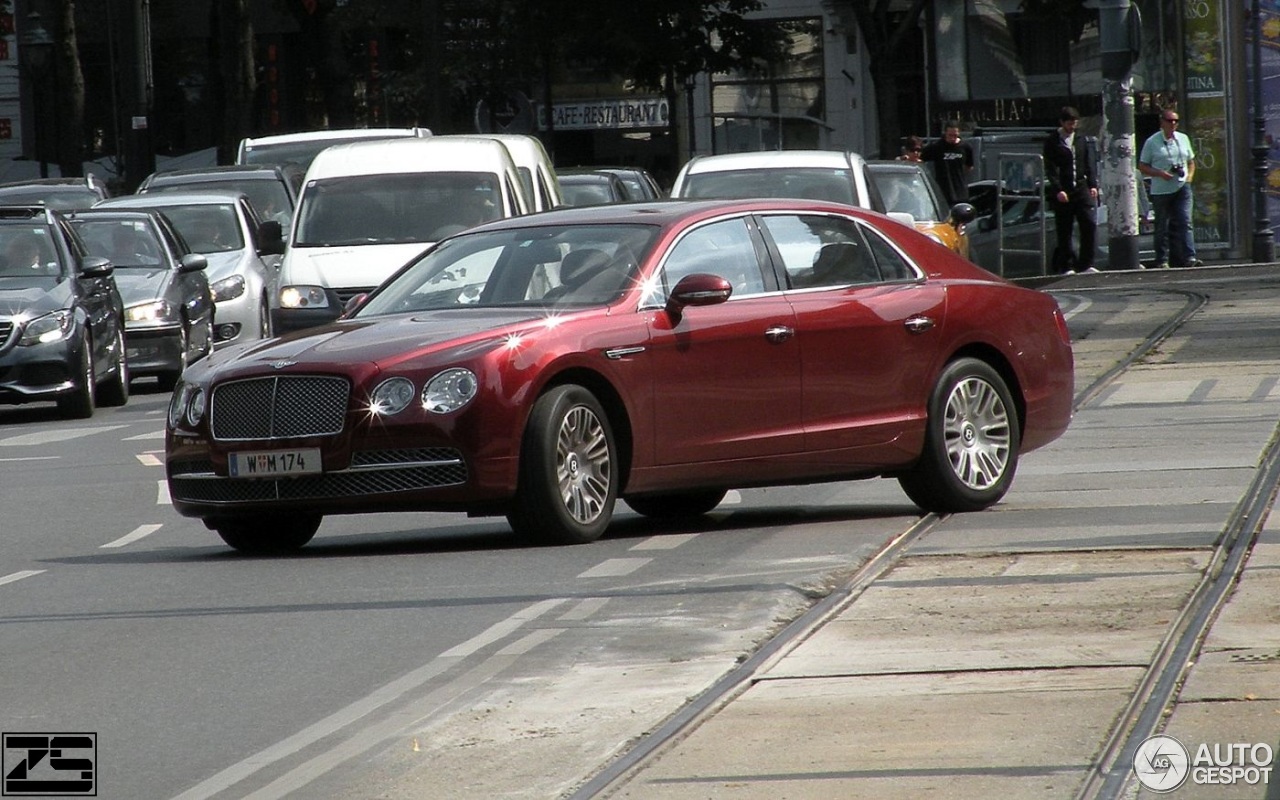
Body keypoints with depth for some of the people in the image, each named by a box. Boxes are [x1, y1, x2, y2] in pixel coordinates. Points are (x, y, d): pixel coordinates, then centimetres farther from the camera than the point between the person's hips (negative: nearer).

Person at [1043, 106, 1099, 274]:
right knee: (1064, 231, 0)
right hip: (1062, 193, -3)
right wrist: (1058, 190, -15)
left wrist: (1093, 185, 5)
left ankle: (1086, 264, -1)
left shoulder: (1081, 140, 14)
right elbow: (1050, 169, -6)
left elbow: (1089, 164, 16)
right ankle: (1067, 266, 6)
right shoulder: (1052, 142, 0)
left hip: (1081, 189, 3)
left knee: (1089, 225, -6)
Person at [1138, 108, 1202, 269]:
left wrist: (1189, 178, 4)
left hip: (1182, 188, 3)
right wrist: (1160, 174, -14)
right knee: (1162, 227, 2)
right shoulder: (1152, 142, 0)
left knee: (1185, 223, -9)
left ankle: (1189, 257, -14)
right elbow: (1142, 167, 1)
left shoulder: (1183, 139, 13)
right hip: (1161, 190, -3)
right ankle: (1162, 260, 9)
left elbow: (1191, 162, 23)